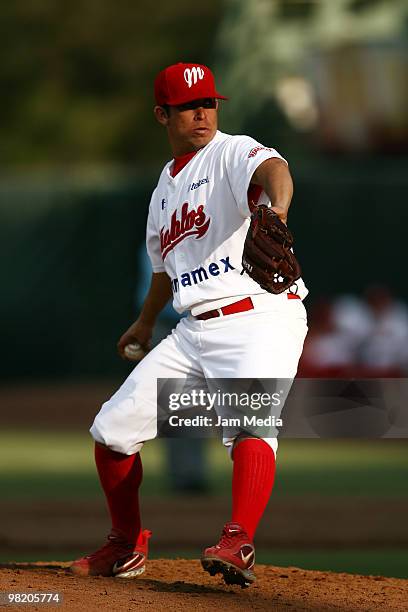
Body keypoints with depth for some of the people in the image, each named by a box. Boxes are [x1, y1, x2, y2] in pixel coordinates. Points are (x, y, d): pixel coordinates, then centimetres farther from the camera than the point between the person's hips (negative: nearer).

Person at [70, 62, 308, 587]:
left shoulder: (232, 153, -6)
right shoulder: (167, 183, 18)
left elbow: (272, 169, -31)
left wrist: (275, 208, -54)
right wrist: (146, 321, 43)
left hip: (261, 317, -7)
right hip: (195, 329, 8)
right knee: (113, 428, 5)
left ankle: (238, 545, -41)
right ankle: (127, 547, 21)